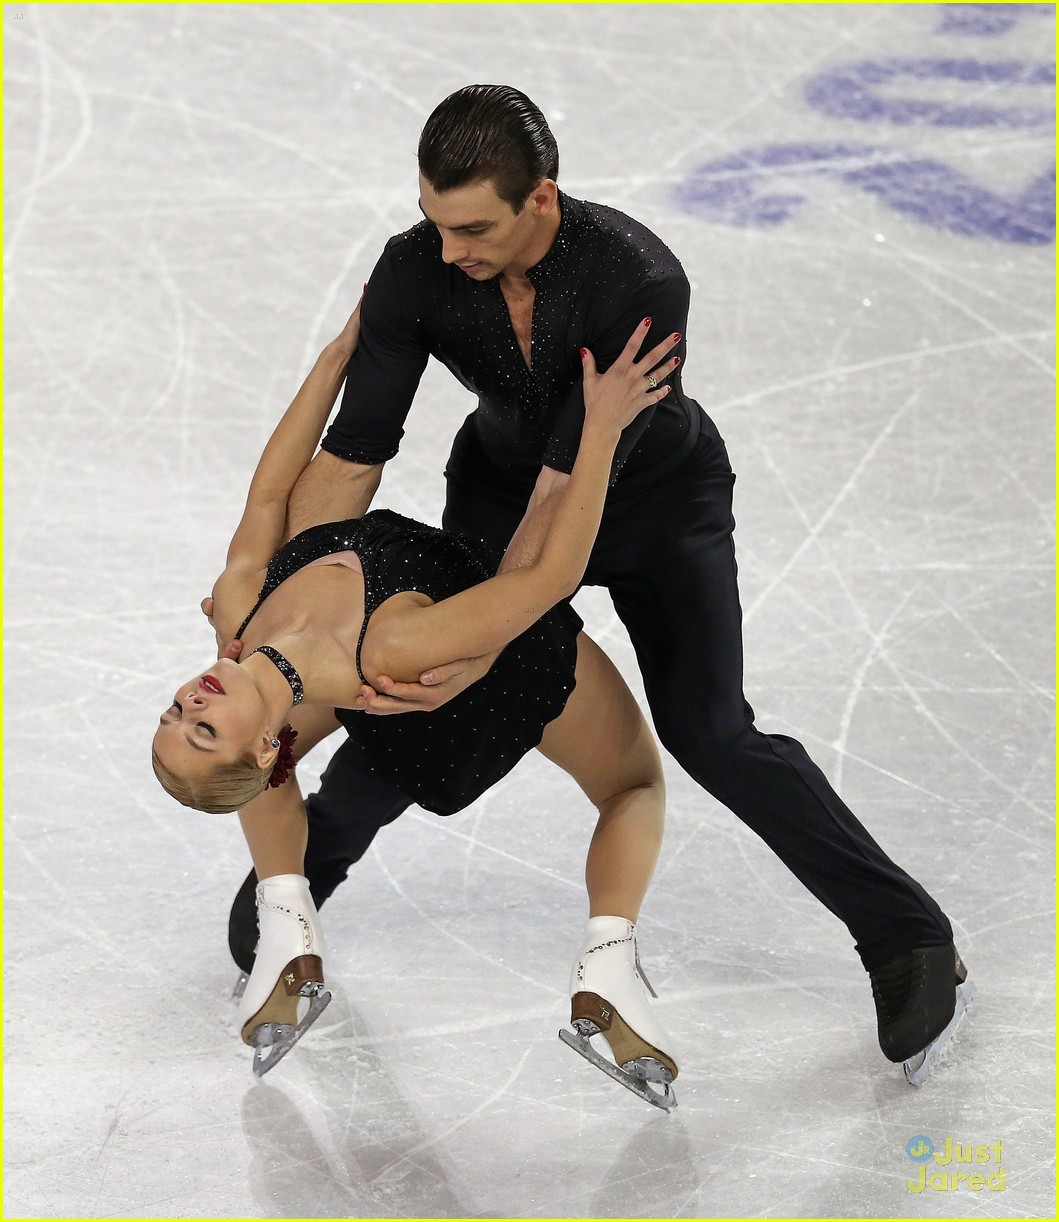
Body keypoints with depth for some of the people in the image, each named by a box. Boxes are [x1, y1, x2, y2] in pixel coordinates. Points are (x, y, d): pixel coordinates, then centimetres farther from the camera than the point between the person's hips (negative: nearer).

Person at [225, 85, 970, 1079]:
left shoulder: (638, 281, -39)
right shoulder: (414, 272, -27)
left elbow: (573, 487, -40)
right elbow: (350, 462, -21)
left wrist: (486, 646, -47)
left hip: (658, 490, -3)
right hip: (501, 483, 3)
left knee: (709, 735, -14)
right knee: (422, 697, -7)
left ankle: (905, 935, 0)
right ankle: (302, 862, 24)